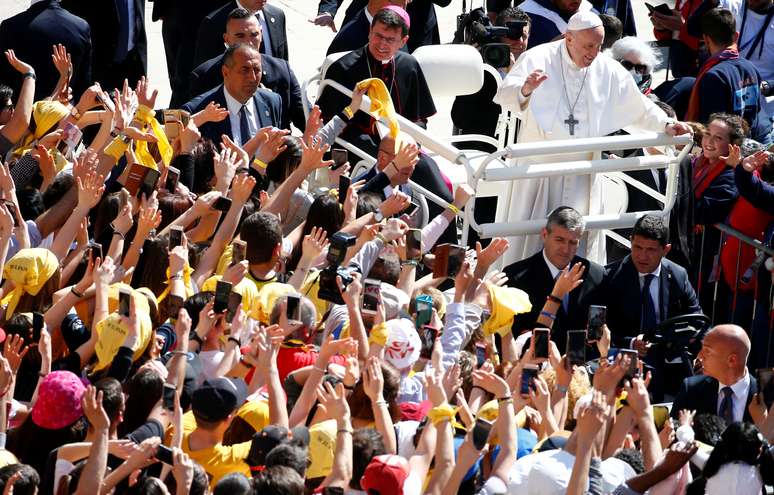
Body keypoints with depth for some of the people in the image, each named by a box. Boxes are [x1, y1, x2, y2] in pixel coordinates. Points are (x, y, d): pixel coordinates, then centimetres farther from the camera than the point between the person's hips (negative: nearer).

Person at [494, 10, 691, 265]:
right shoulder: (538, 59, -8)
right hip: (539, 167, -3)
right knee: (531, 237, -1)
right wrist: (526, 89, -44)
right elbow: (505, 94, -22)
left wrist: (666, 125, -2)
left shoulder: (608, 70, 4)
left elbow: (639, 108, 14)